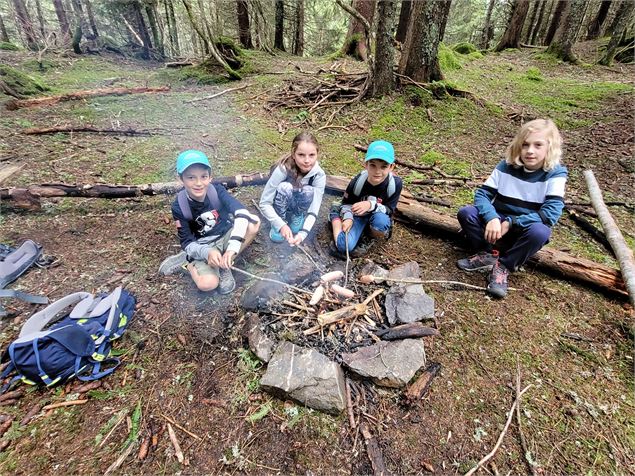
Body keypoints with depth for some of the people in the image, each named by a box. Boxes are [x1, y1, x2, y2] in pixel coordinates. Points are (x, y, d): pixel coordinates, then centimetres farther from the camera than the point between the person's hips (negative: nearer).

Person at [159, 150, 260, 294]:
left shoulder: (217, 190, -17)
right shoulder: (179, 206, -17)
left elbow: (241, 213, -31)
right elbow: (188, 243, -13)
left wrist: (233, 248, -43)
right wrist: (207, 252, -35)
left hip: (226, 235, 3)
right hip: (203, 246, -2)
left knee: (254, 222, -27)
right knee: (207, 284, -29)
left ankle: (224, 265, -13)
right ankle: (188, 261, 4)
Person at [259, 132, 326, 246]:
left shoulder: (319, 175, -26)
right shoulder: (283, 169, -33)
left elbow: (314, 210, -29)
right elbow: (264, 203, -29)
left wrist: (303, 233, -45)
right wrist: (281, 225, -42)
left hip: (300, 208, 1)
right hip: (282, 206, -1)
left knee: (308, 191, -32)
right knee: (285, 187, -35)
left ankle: (296, 222, -6)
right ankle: (277, 227, -12)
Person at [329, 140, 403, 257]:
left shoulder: (395, 183, -24)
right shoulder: (357, 182, -22)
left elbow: (389, 209, -16)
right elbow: (346, 202, -4)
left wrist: (371, 205, -34)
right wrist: (348, 217, -23)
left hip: (378, 215, 0)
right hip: (357, 214, 0)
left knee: (380, 220, -39)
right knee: (344, 246, -22)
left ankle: (372, 237, -2)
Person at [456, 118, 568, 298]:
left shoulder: (555, 174, -11)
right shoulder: (506, 166, -5)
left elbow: (550, 214, -20)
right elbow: (482, 194, -10)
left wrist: (511, 223, -26)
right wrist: (492, 218, -29)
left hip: (525, 231, -2)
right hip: (498, 224, 2)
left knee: (540, 231, -36)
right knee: (466, 212, -21)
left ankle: (504, 266, -15)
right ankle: (488, 254, -10)